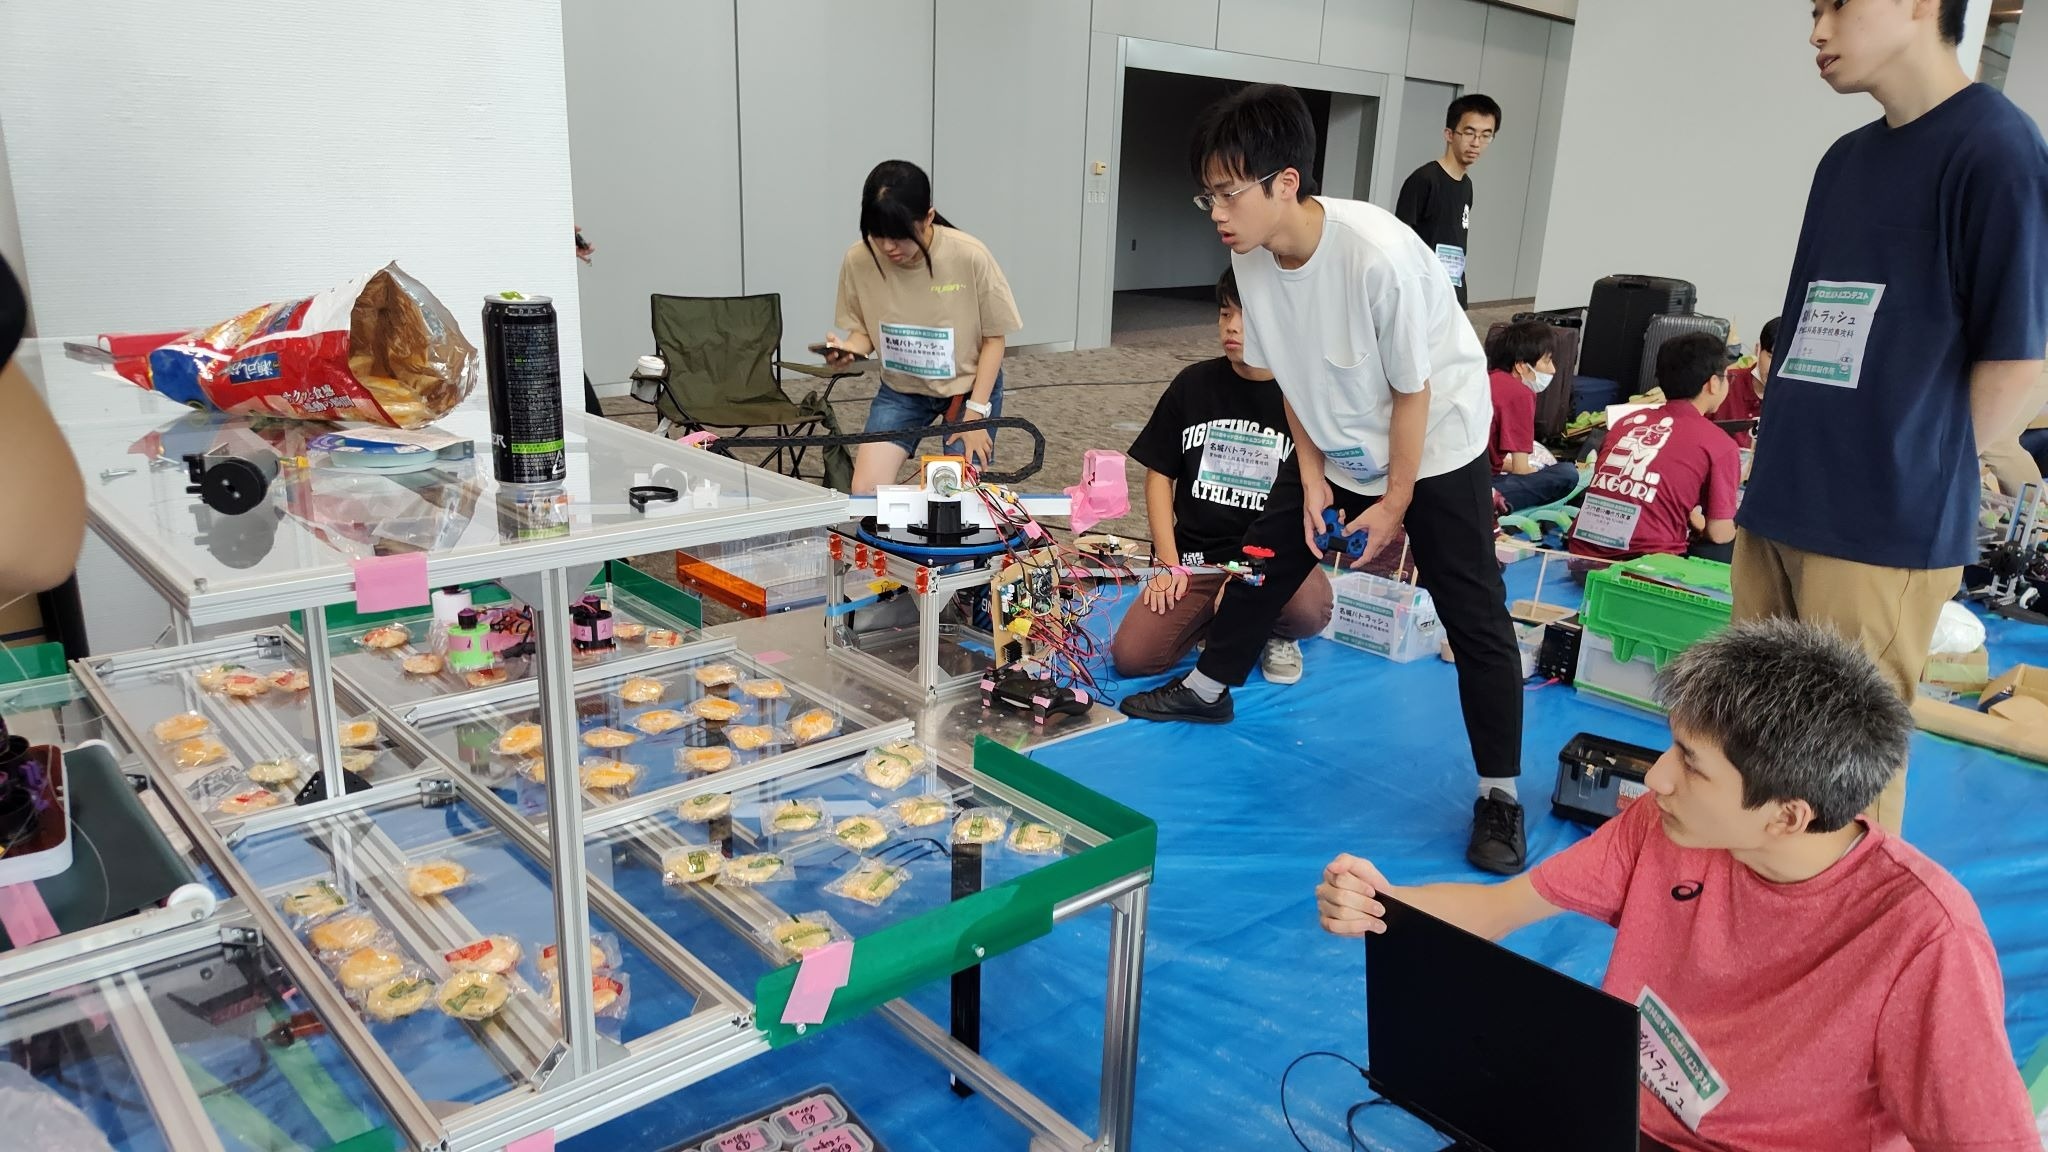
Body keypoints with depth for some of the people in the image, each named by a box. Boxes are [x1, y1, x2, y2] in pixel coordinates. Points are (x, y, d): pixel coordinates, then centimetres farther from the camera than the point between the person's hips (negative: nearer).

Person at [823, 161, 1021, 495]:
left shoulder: (970, 256, -25)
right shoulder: (858, 261, -19)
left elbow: (994, 337, -11)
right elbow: (864, 331, -1)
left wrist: (975, 412, -14)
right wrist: (848, 349, -24)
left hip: (969, 387, -2)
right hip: (900, 390, 2)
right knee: (865, 494, -10)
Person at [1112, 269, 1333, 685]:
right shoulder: (1193, 384, 4)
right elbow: (1160, 475, 8)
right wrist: (1170, 565, -2)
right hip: (1195, 558, 2)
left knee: (1309, 609, -36)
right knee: (1130, 657, -19)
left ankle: (1278, 635, 4)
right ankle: (1215, 617, 12)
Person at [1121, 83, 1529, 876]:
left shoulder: (1380, 255, -33)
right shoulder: (1251, 257, -14)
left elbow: (1413, 390, -22)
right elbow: (1292, 377, -1)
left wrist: (1394, 503, -15)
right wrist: (1313, 478, -3)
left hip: (1436, 446, -6)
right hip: (1341, 448, 6)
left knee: (1473, 615, -5)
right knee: (1267, 555, 13)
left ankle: (1500, 793, 6)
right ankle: (1208, 687, 34)